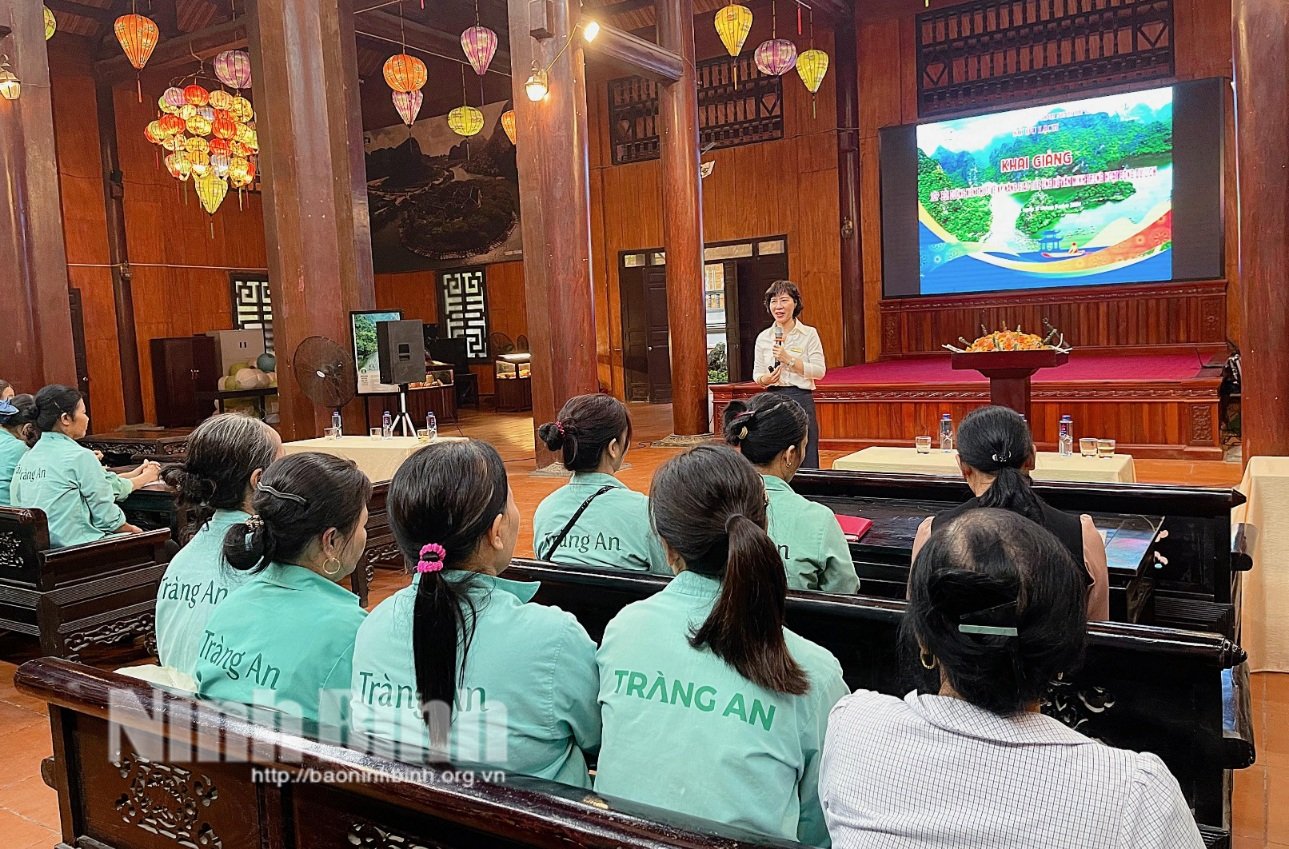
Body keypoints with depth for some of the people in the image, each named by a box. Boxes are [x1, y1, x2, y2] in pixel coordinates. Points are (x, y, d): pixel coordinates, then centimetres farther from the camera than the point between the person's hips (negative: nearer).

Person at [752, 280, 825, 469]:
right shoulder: (763, 337, 9)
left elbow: (820, 371, -6)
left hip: (801, 399, -3)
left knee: (805, 461, -2)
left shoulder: (809, 334, 1)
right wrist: (766, 379, -10)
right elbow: (757, 374, 12)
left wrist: (789, 359, -14)